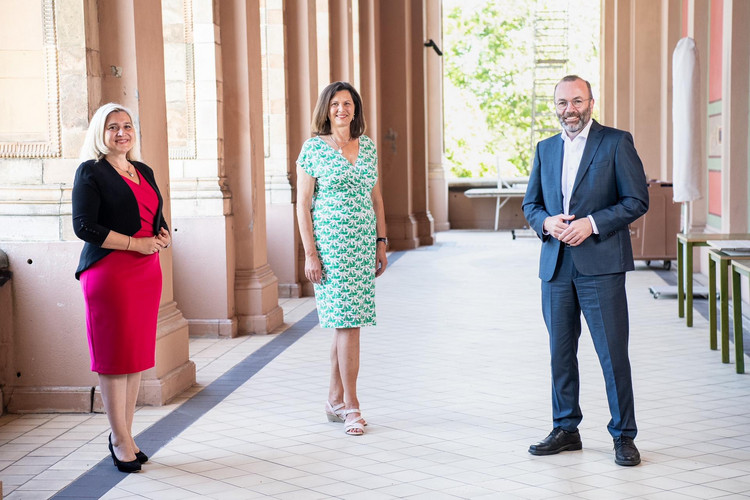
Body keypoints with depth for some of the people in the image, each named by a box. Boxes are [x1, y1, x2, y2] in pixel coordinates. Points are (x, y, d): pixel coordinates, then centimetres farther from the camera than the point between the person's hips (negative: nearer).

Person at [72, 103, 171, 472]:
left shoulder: (144, 172, 16)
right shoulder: (90, 171, -4)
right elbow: (83, 226, -12)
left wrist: (163, 235, 1)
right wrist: (134, 243, -16)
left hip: (147, 272, 7)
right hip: (108, 271, -7)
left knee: (138, 355, 8)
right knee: (114, 356, -3)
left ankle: (124, 434, 18)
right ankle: (121, 439, 6)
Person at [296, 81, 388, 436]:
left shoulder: (368, 146, 11)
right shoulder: (313, 148, -4)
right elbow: (303, 205, -5)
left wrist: (381, 242, 11)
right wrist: (310, 253, -10)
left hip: (363, 245, 5)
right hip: (330, 245, -5)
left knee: (346, 322, 9)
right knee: (347, 322, -7)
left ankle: (335, 399, 20)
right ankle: (350, 406, 1)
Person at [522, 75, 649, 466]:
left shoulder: (616, 142, 0)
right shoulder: (545, 149, 15)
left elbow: (637, 200, -5)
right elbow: (530, 204, 18)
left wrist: (591, 223, -16)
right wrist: (546, 222, -5)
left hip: (600, 265, -5)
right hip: (556, 265, 5)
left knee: (613, 354, -2)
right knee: (560, 353, 11)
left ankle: (623, 436, 8)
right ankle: (565, 430, 23)